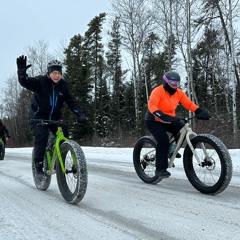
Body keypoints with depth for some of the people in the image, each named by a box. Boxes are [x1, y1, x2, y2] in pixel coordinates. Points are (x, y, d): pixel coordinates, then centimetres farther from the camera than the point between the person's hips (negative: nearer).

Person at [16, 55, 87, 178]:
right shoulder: (41, 81, -15)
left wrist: (80, 114, -23)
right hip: (38, 116, -4)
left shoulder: (63, 85, -4)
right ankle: (39, 164, -9)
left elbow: (71, 101, -9)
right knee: (41, 137, -23)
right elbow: (26, 83, -31)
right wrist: (22, 72, -52)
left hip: (54, 117, 4)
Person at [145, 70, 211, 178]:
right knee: (163, 140, -27)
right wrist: (163, 116, -51)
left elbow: (189, 104, -8)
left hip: (168, 120, 6)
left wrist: (200, 111, -24)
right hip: (154, 121, -6)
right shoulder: (158, 91, -21)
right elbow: (151, 105, -36)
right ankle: (160, 169, -15)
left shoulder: (178, 93, -3)